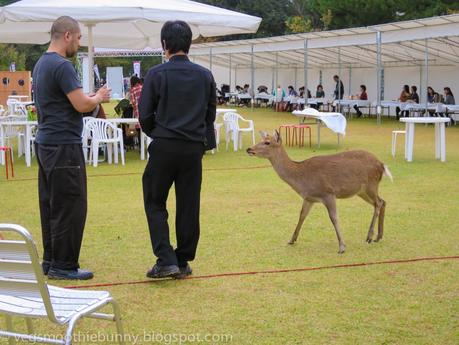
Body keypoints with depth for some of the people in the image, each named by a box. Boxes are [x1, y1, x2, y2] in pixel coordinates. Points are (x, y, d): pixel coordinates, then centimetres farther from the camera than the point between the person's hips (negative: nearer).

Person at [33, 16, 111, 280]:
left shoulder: (41, 64, 15)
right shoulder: (62, 66, -16)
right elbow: (82, 105, -20)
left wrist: (93, 99, 15)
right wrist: (99, 97, 0)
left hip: (46, 143, 10)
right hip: (64, 145, -10)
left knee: (51, 205, 13)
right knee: (70, 206, -4)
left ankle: (50, 260, 19)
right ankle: (64, 265, 0)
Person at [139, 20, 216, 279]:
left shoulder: (157, 74, -7)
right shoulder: (205, 76, 4)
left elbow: (145, 115, -5)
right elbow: (211, 113, 9)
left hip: (164, 148, -3)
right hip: (194, 148, 3)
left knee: (155, 204, 7)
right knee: (188, 206, 9)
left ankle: (166, 260, -4)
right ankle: (183, 263, 15)